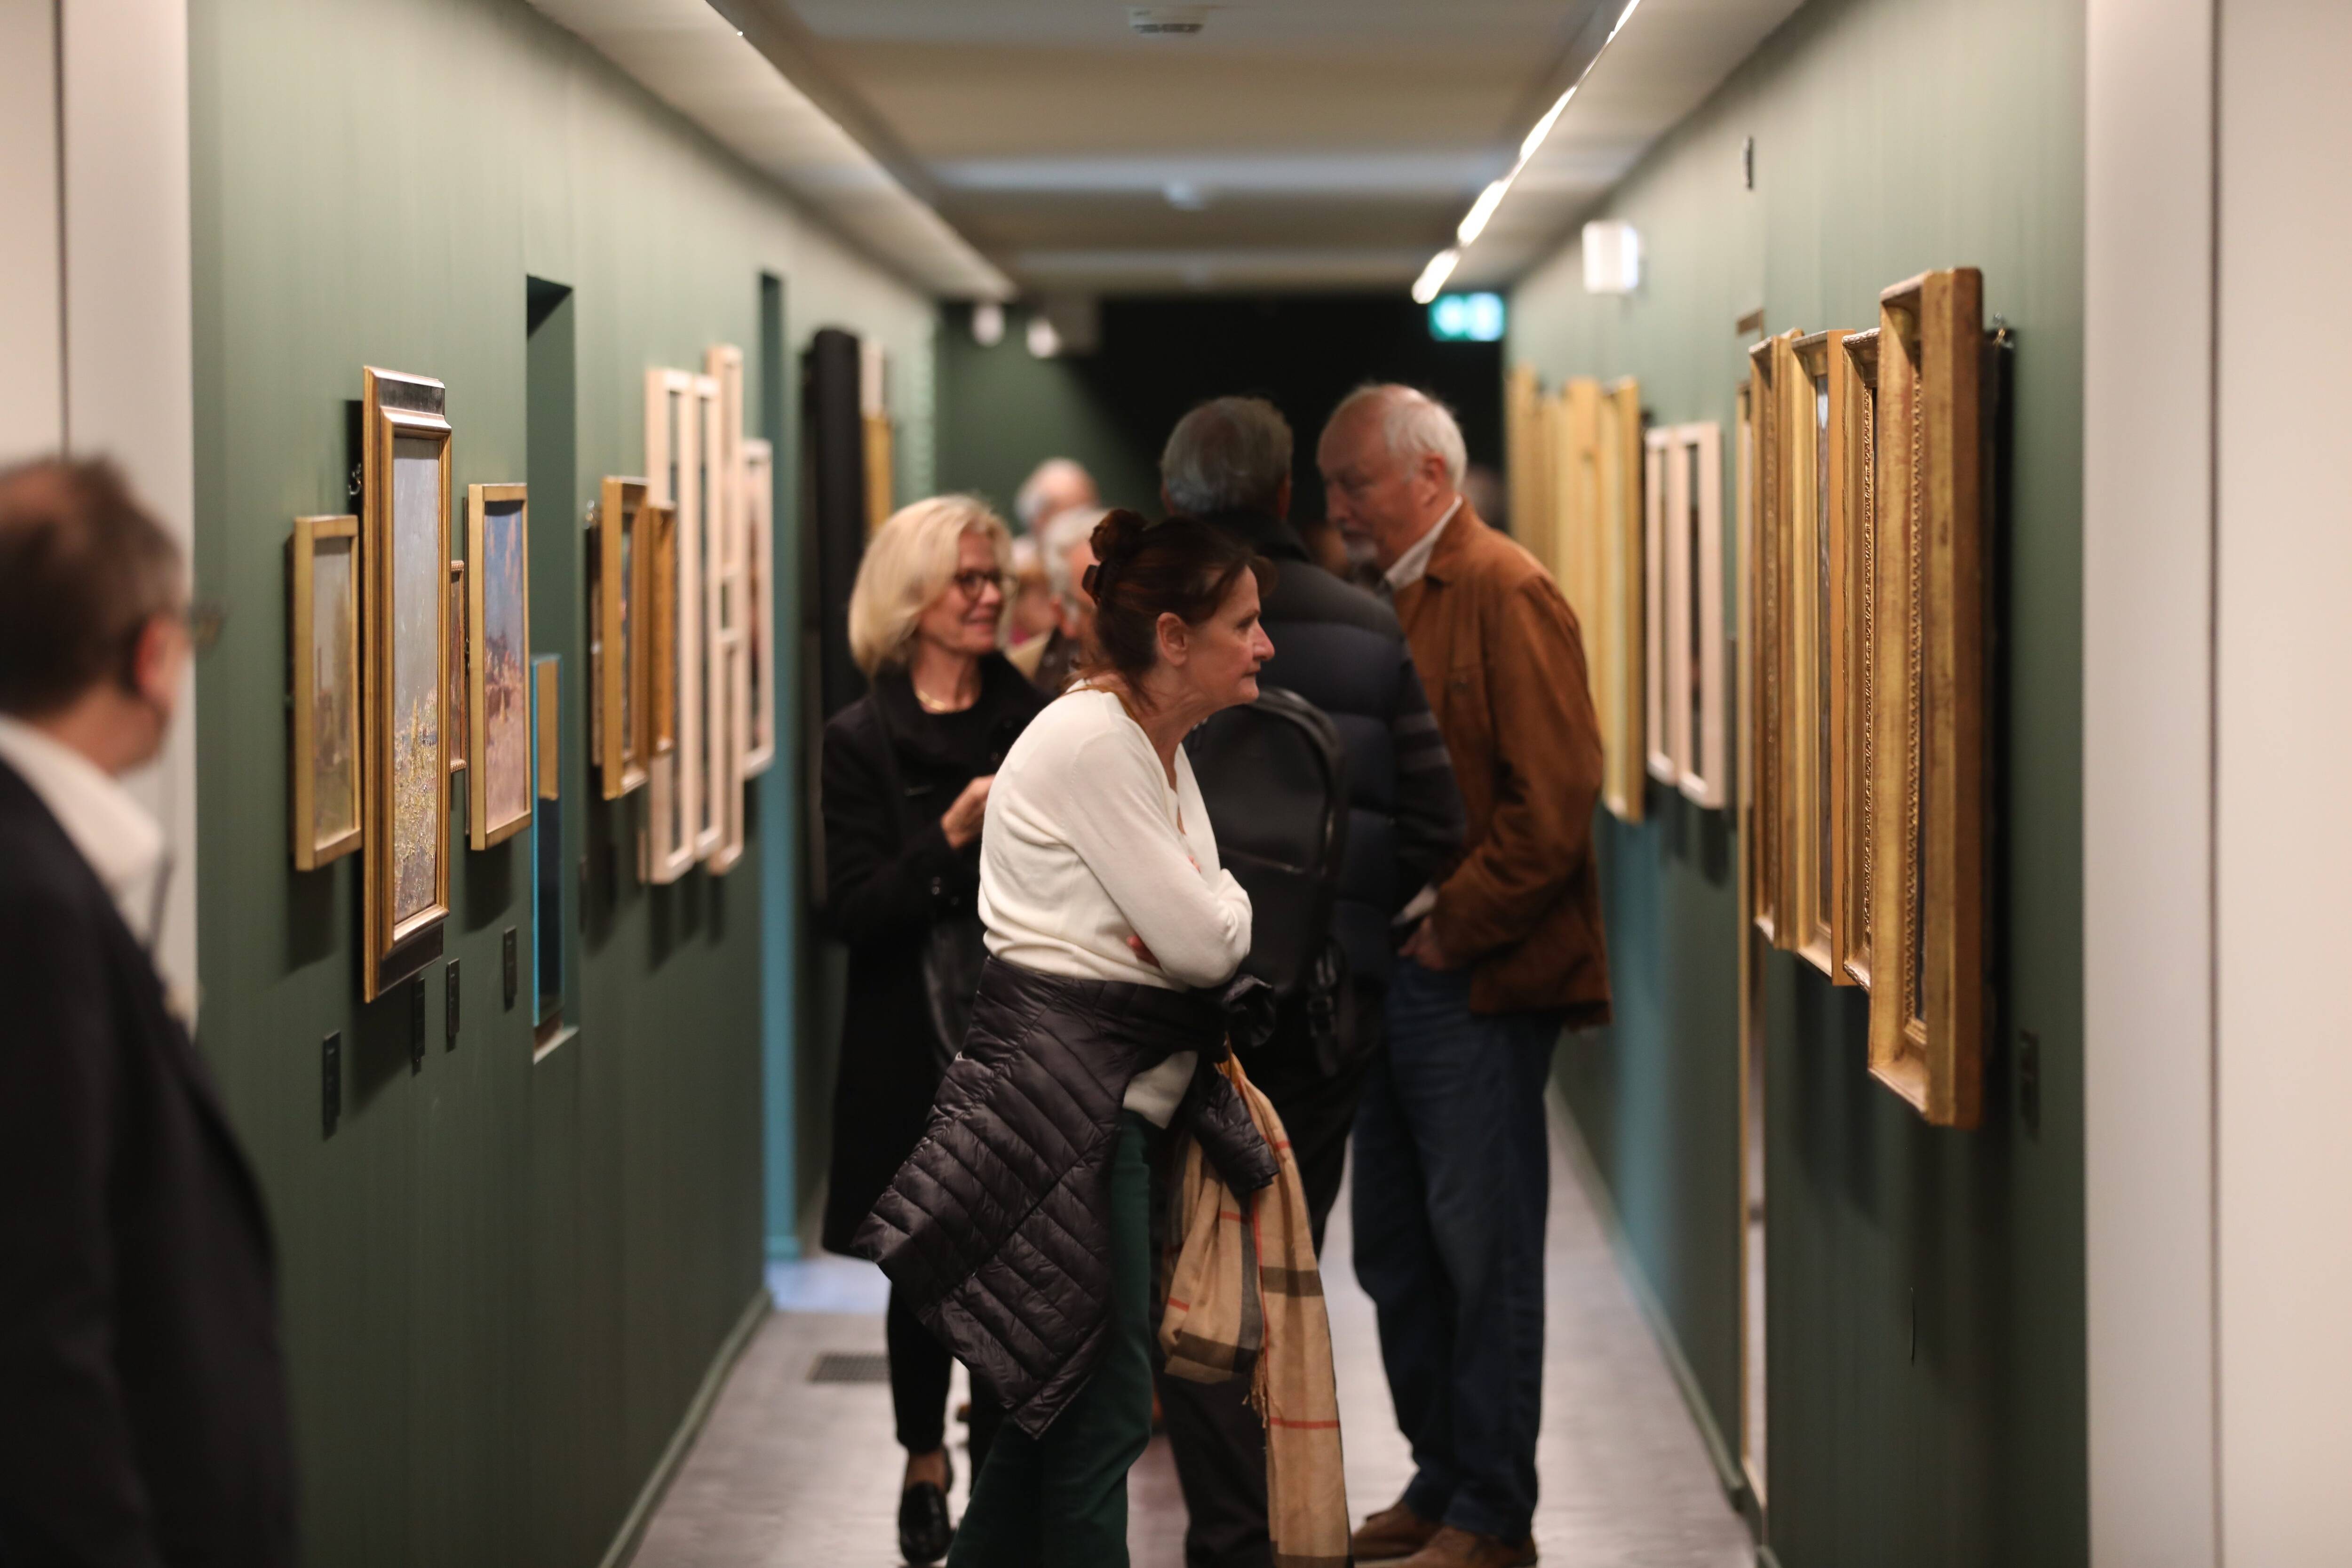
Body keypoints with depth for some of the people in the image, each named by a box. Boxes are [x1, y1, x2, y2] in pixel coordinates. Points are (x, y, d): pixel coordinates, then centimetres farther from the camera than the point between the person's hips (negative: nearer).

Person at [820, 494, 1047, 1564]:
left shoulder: (1037, 724, 5)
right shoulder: (862, 740, -2)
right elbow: (852, 912, -9)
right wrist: (950, 838, -20)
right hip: (912, 1045, -1)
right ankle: (924, 1458, 34)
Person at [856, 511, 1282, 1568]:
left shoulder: (1162, 750, 14)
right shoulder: (1092, 740, -16)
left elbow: (1205, 939, 17)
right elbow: (1208, 943, -18)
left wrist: (1195, 919, -6)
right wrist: (1223, 904, 4)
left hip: (1124, 1092, 10)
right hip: (1062, 1086, -10)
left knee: (1058, 1389, 15)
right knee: (1105, 1402, -5)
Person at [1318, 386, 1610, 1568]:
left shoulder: (1505, 595, -10)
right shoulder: (1388, 599, 15)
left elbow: (1555, 802, -17)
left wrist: (1452, 928, -14)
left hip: (1476, 984, -9)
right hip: (1388, 975, 9)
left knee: (1482, 1249, -2)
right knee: (1394, 1251, 13)